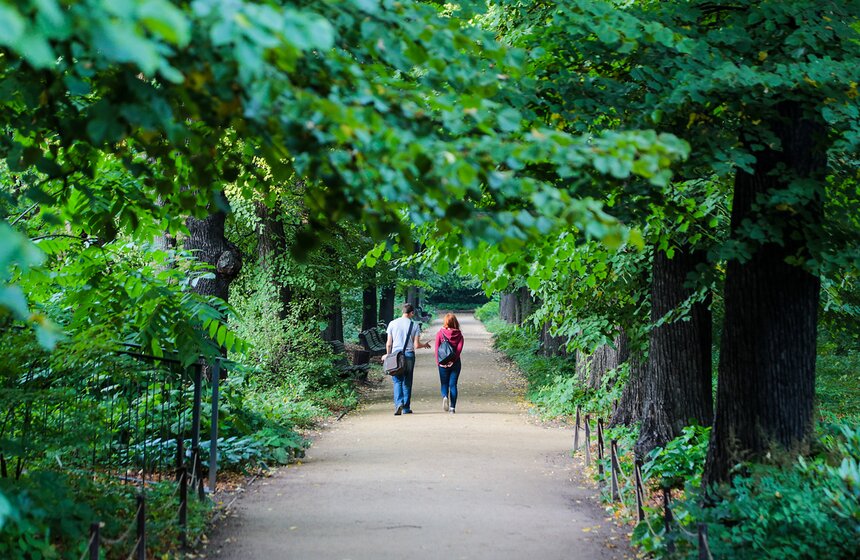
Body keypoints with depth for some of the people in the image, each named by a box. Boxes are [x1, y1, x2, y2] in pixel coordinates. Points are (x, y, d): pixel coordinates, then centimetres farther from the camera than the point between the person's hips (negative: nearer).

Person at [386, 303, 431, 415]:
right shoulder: (415, 325, -2)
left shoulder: (392, 323, 2)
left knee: (397, 381, 1)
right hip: (409, 355, 0)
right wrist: (425, 345, 17)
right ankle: (406, 408, 13)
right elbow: (416, 345, -4)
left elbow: (389, 344, 3)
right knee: (407, 382, 10)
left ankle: (399, 403, -21)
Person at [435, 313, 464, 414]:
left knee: (444, 384, 11)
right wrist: (453, 359, -10)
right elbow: (459, 348, -10)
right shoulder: (459, 334, -1)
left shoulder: (440, 333, -3)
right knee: (453, 384, 7)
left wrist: (438, 361, -5)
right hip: (455, 363, 1)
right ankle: (452, 407, 3)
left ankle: (445, 396, -19)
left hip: (443, 363, -1)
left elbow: (437, 348, -7)